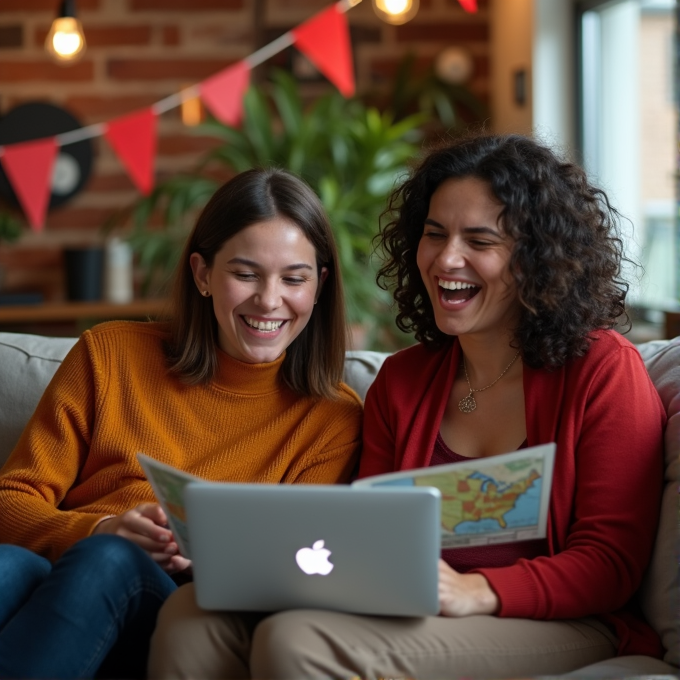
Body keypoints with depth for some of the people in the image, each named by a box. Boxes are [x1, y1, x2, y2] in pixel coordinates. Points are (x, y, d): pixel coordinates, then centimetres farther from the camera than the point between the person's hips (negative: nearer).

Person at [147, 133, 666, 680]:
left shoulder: (604, 369, -1)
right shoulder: (400, 380, 17)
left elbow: (609, 563, -7)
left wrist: (474, 591, -24)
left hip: (563, 630, -5)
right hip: (409, 615, 5)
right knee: (191, 623, -21)